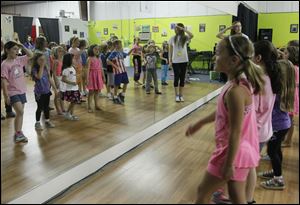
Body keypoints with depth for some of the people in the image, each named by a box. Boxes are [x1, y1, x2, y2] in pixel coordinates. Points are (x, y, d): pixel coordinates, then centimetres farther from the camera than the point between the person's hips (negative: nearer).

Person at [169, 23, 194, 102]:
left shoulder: (185, 38, 0)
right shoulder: (172, 38, 3)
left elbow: (191, 35, -22)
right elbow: (170, 50, 5)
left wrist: (183, 29, -18)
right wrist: (170, 60, 1)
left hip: (184, 60, 1)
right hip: (175, 61, 0)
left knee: (182, 78, 6)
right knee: (176, 77, -1)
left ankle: (181, 95, 15)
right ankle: (177, 95, 7)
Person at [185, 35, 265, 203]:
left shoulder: (235, 91, -27)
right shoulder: (241, 83, 2)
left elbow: (235, 132, -24)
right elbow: (223, 112, 15)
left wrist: (228, 164, -16)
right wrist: (199, 124, 24)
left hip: (234, 153, -8)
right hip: (243, 150, 8)